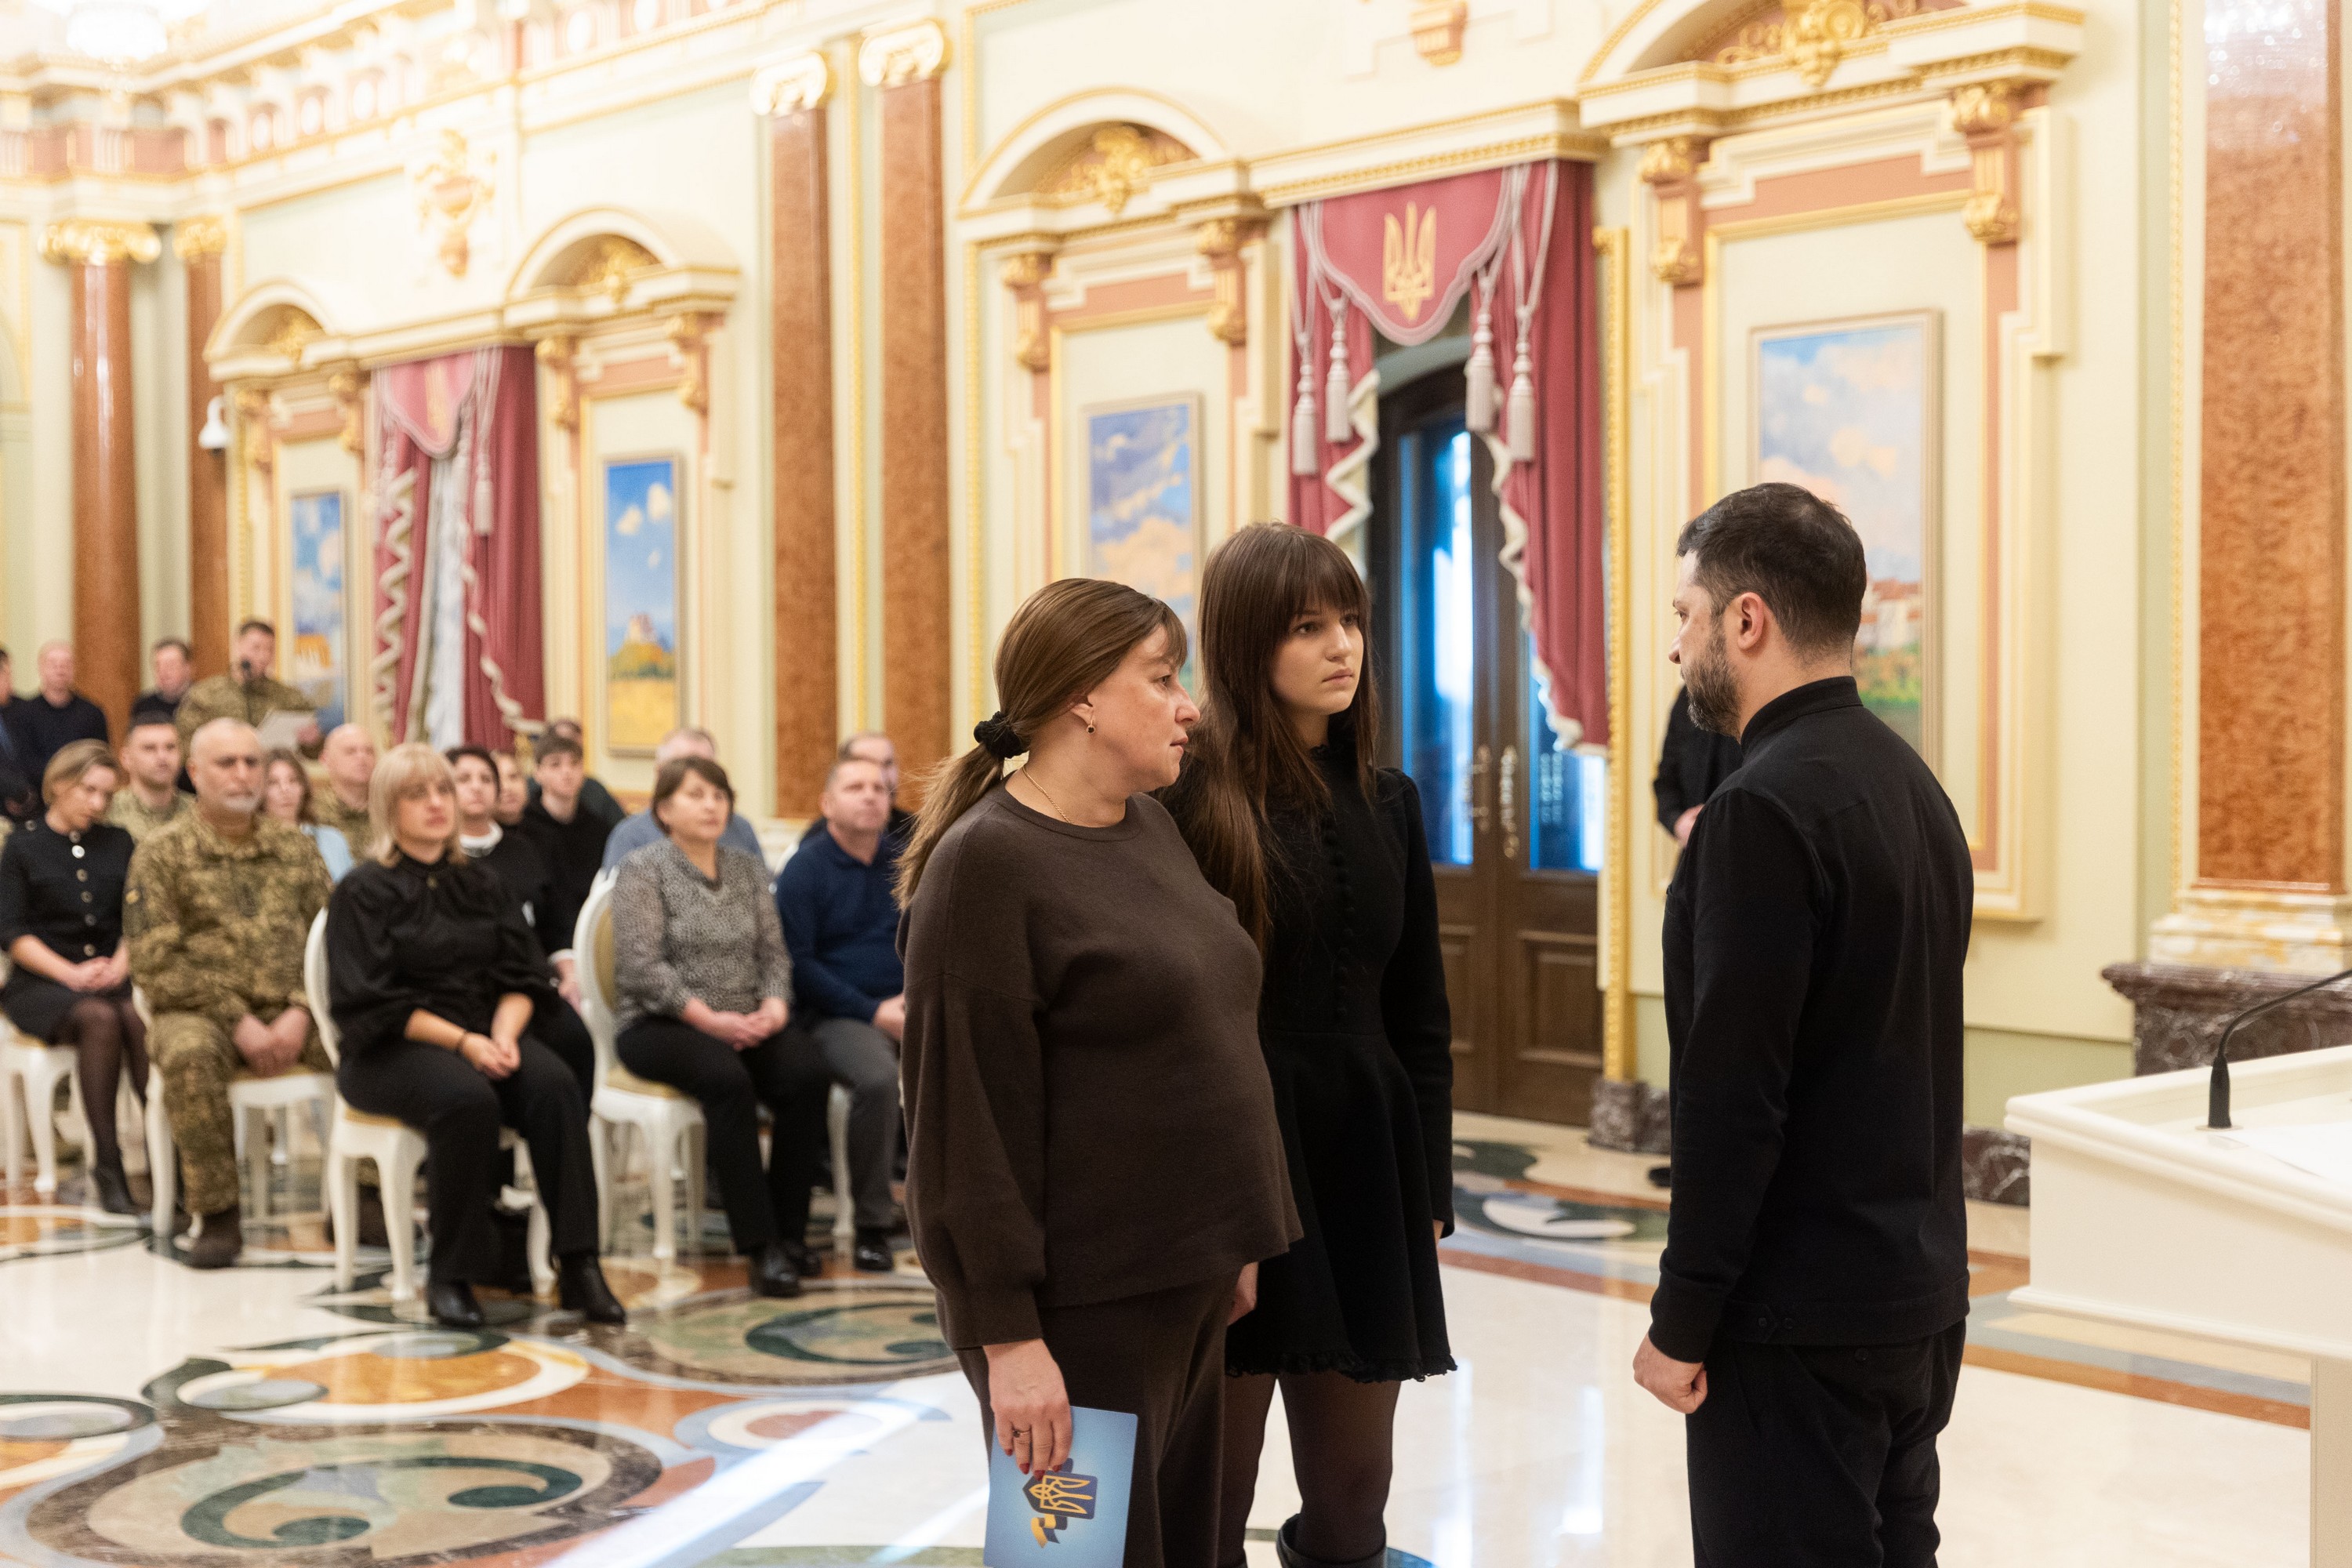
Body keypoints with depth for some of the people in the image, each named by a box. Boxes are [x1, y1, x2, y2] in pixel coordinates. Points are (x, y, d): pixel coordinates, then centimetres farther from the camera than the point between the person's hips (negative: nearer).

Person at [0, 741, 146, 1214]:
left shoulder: (118, 843, 18)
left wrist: (120, 963, -8)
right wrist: (71, 973, -14)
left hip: (110, 977, 3)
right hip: (39, 982, -3)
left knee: (140, 1019, -33)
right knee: (100, 1018, -35)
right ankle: (107, 1165, -35)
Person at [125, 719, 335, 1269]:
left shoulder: (296, 848, 14)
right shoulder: (162, 853, 3)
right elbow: (155, 962, -5)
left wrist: (300, 1013, -11)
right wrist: (237, 1021, -14)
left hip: (291, 1014, 3)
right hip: (199, 1013, -3)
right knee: (190, 1053, -38)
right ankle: (217, 1216, -23)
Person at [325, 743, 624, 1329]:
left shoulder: (481, 885, 16)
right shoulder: (365, 891, 1)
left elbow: (521, 978, 10)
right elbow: (370, 1002, -8)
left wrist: (504, 1033, -12)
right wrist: (462, 1041, -18)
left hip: (486, 1035, 4)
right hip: (393, 1050, -4)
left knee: (554, 1085, -27)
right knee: (467, 1100, -36)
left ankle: (577, 1265, -29)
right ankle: (451, 1276, -23)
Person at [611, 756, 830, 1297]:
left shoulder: (747, 869, 16)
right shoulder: (642, 871, -1)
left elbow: (773, 951, 12)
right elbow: (643, 966, -12)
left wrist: (774, 1004, -9)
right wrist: (708, 1018, -20)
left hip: (747, 1022, 5)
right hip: (659, 1024, -5)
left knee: (808, 1075, -25)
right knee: (728, 1080, -35)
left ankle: (790, 1232, -18)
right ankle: (760, 1246, -33)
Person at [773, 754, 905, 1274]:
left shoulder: (905, 860, 12)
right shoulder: (806, 868, -1)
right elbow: (798, 962, -6)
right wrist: (873, 1012, -13)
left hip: (905, 1005, 4)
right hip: (836, 1012, -4)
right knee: (879, 1076, -35)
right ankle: (871, 1223, -20)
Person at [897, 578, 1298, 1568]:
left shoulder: (1150, 828, 12)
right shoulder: (986, 864, -13)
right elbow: (966, 1114, -17)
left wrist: (1233, 1245, 17)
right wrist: (1006, 1334, -19)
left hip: (1185, 1287, 8)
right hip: (1080, 1306, -8)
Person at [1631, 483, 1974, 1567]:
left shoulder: (1766, 808, -18)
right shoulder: (1909, 780, 10)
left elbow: (1733, 1093, -21)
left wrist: (1682, 1322, -15)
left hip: (1801, 1319, -9)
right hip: (1922, 1293, 9)